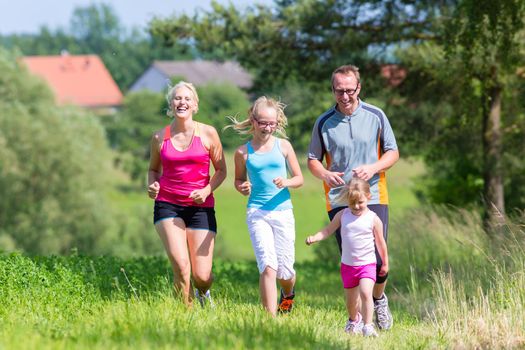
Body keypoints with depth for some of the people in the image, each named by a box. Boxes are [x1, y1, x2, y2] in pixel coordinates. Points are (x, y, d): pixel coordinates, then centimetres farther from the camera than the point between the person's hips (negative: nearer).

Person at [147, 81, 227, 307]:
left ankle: (203, 293, 33)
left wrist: (207, 190, -11)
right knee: (180, 264, -21)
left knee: (202, 276, -4)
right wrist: (152, 186, -3)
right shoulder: (160, 137, 4)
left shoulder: (208, 134, 1)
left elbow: (221, 170, 7)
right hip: (167, 205, 0)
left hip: (201, 206, 0)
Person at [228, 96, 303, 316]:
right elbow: (239, 180, 18)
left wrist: (286, 182, -13)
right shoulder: (243, 152, 2)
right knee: (268, 266, -18)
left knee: (284, 271, 7)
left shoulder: (283, 146, 4)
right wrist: (242, 188, -6)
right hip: (257, 213, -1)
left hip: (283, 210, 1)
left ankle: (288, 294, 43)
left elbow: (299, 178, 9)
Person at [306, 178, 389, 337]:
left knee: (365, 293, -25)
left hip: (367, 264, -4)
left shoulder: (373, 219, -9)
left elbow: (380, 243, 0)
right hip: (348, 264, 4)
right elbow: (327, 231, 3)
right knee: (351, 299, 18)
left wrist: (385, 263, 8)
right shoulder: (342, 215, -3)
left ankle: (368, 325, -21)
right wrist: (314, 238, -16)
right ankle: (354, 320, 45)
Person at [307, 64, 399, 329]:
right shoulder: (324, 123, 2)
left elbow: (393, 152, 8)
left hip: (373, 197, 0)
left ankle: (379, 300, 24)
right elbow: (313, 159, 10)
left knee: (378, 258, -6)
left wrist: (373, 168, -12)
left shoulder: (375, 116, 2)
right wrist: (325, 174, -12)